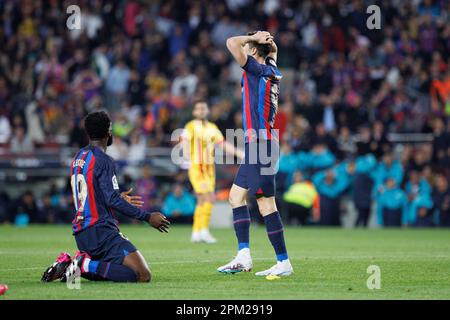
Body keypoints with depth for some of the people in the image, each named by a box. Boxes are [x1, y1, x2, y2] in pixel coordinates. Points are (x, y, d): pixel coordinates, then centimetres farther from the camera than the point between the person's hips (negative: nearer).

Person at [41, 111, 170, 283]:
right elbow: (113, 201, -19)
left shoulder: (78, 157, 16)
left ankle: (67, 263, 6)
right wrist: (148, 217, -15)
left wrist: (119, 198, 38)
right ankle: (88, 265, -18)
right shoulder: (103, 160, -11)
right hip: (101, 230, -9)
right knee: (143, 275, -15)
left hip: (81, 234, 9)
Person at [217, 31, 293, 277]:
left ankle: (284, 262, -5)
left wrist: (254, 37, -4)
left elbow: (232, 43, -19)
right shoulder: (271, 71, 13)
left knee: (266, 203, -8)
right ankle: (243, 256, 7)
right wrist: (267, 41, 16)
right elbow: (273, 50, 35)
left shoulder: (258, 70, -11)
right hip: (257, 145, 10)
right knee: (236, 195, 10)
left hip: (260, 143, -10)